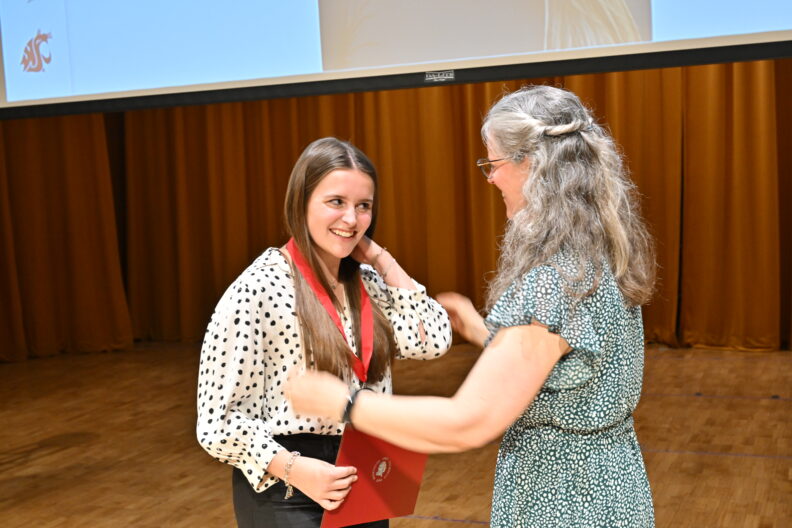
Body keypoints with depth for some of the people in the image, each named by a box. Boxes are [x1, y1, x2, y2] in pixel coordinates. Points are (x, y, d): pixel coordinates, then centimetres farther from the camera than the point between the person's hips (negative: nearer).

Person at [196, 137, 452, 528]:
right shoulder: (258, 290, -17)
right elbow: (219, 420, -16)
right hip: (286, 494, -6)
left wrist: (381, 259, -8)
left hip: (363, 484, 7)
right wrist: (294, 468, -27)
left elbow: (433, 341, -10)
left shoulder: (367, 281, 2)